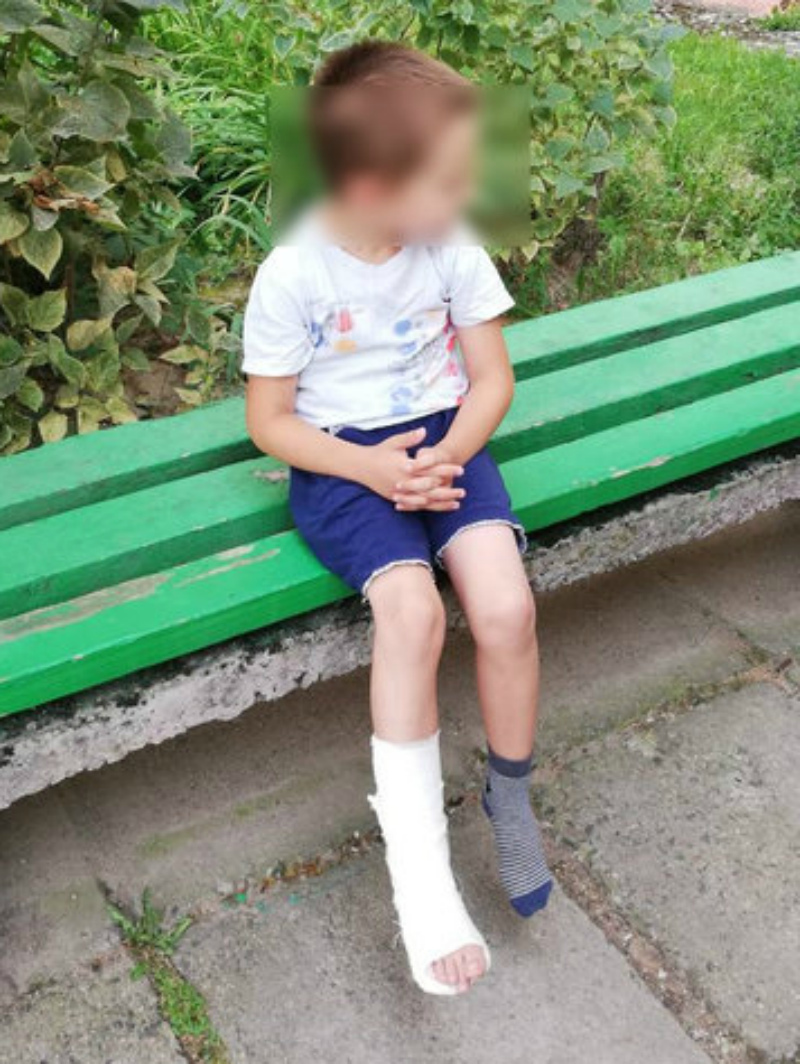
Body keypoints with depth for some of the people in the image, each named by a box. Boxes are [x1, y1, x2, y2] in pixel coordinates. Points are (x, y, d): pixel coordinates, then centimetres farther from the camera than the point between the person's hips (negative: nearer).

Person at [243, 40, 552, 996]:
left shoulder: (453, 248, -3)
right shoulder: (291, 276, -11)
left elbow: (492, 378, 5)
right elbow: (269, 421, -4)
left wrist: (447, 455, -14)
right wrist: (371, 467, -18)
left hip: (443, 443, 3)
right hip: (340, 463, -3)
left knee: (505, 606, -23)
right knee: (412, 609, -30)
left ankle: (511, 799, 6)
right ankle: (418, 867, -17)